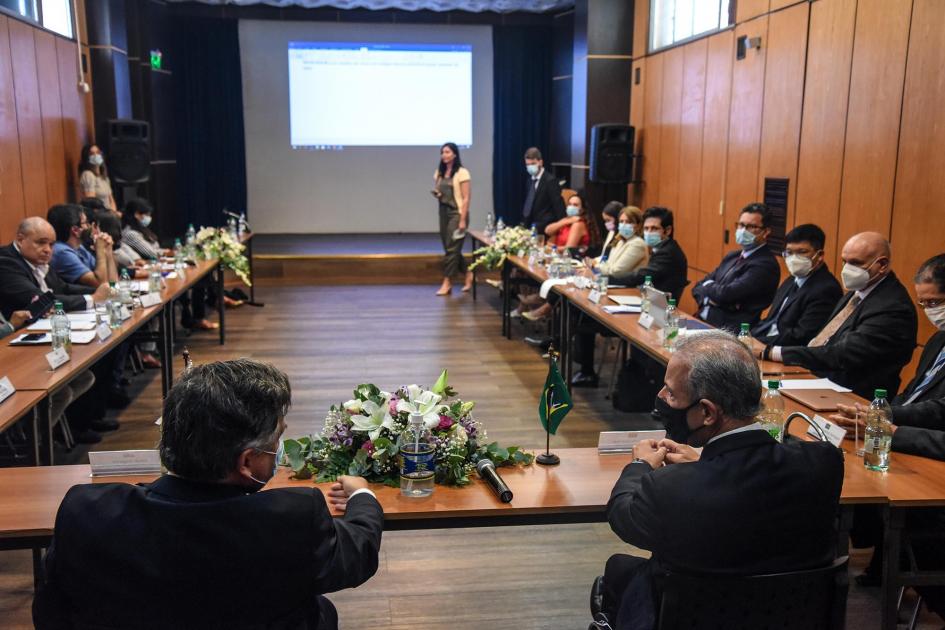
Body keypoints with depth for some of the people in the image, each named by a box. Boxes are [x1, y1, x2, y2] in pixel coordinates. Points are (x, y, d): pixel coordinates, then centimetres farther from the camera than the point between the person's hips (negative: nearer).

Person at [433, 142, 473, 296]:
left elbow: (466, 198, -12)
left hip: (457, 212, -7)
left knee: (451, 249, -7)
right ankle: (468, 275, 26)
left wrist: (463, 220, -17)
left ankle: (447, 283, -2)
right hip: (443, 212, 7)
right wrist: (436, 194, -4)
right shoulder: (439, 172, 11)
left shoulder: (462, 173, -9)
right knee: (450, 248, 9)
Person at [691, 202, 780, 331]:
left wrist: (708, 285, 2)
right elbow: (698, 287, 15)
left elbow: (725, 294, -19)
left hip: (728, 330, -8)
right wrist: (707, 299, -8)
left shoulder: (765, 264, -11)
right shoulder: (732, 256, 16)